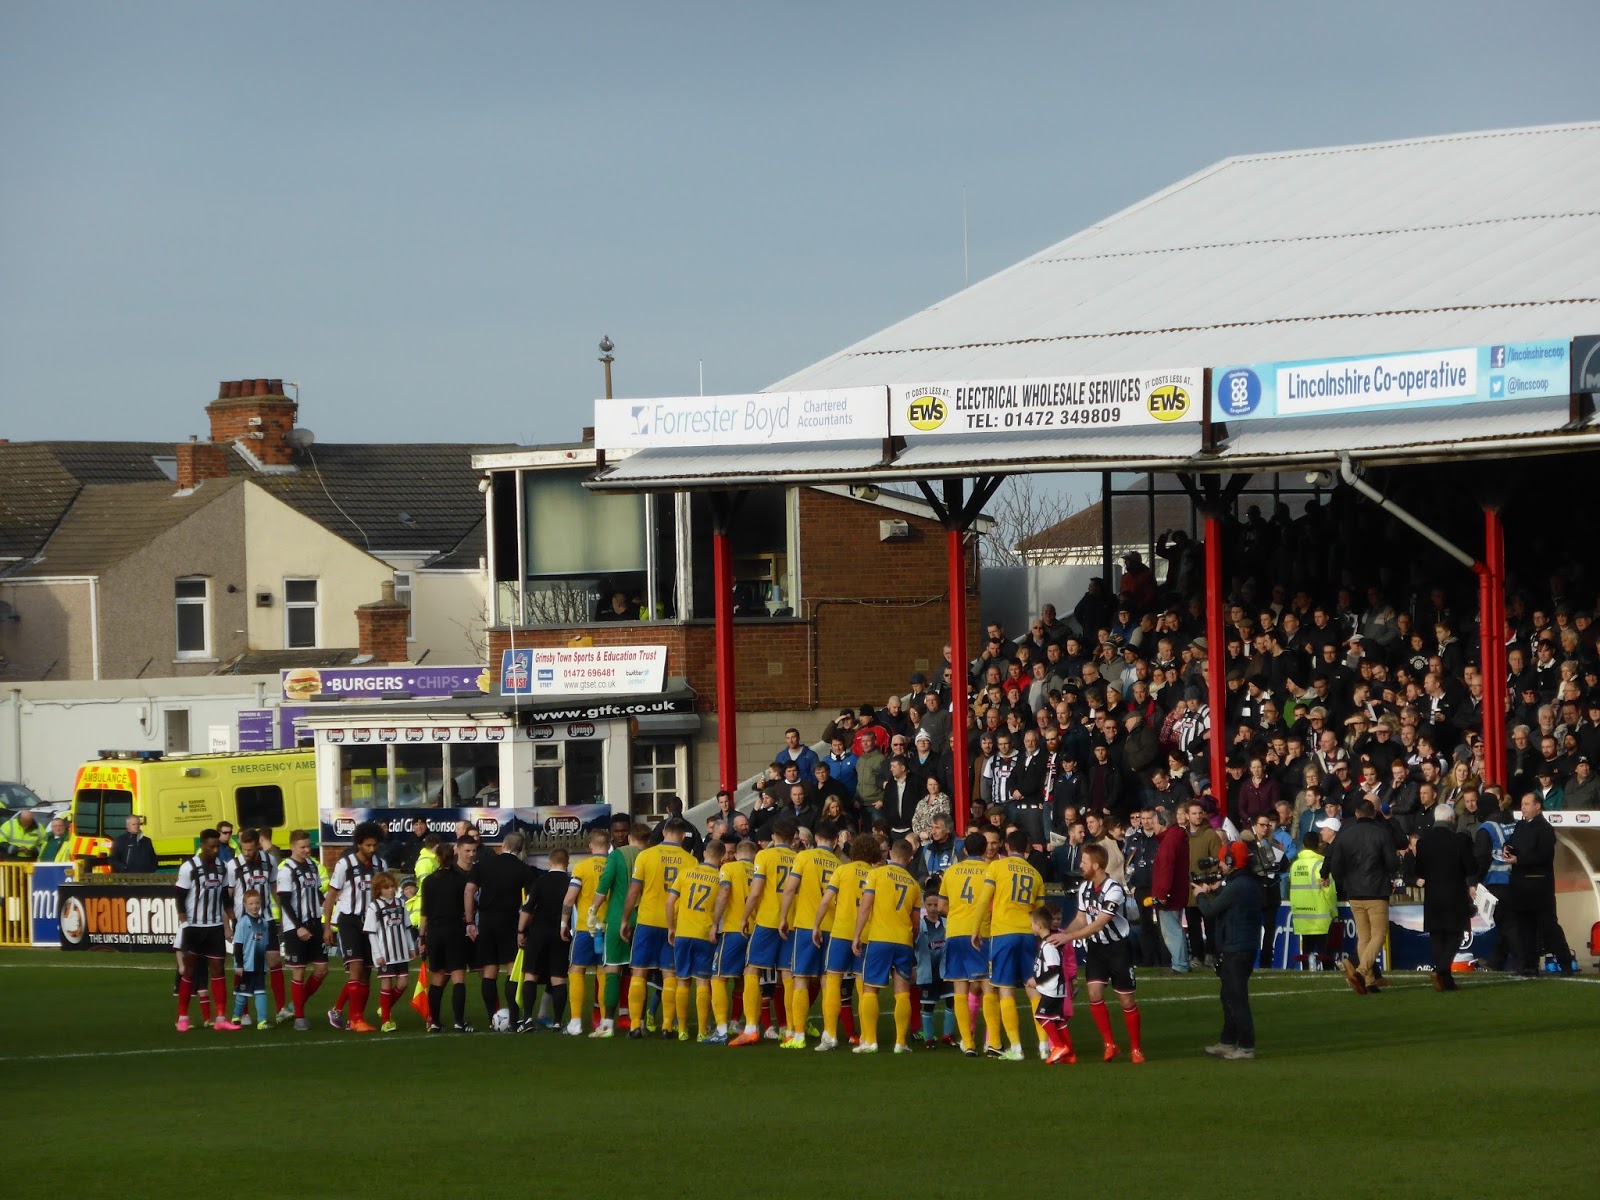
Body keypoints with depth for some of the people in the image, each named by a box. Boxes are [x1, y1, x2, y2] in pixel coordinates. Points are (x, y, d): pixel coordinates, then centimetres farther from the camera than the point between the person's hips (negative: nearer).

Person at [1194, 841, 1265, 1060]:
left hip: (1237, 950, -10)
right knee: (1229, 996, 19)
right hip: (1247, 947, 10)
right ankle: (1228, 1042, 26)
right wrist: (1214, 890, 12)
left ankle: (1246, 1046, -5)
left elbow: (1210, 910, -15)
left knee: (1237, 998, -6)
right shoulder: (1250, 884, 11)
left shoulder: (1236, 887, -20)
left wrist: (1201, 895, 4)